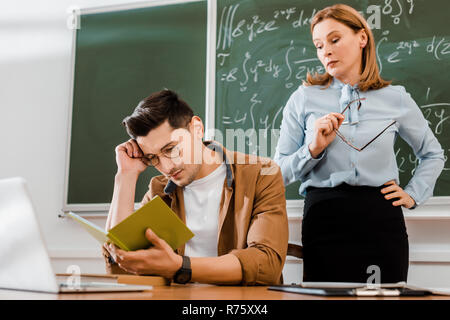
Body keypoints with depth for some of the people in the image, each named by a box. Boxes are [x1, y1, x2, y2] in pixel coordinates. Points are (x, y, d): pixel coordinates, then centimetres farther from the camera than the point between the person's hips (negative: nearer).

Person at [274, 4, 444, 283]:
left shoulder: (396, 99, 8)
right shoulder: (304, 99, 5)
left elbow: (434, 154, 24)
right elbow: (280, 172, 2)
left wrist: (413, 194, 11)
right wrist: (313, 150, -13)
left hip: (382, 219, 2)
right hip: (324, 218, -1)